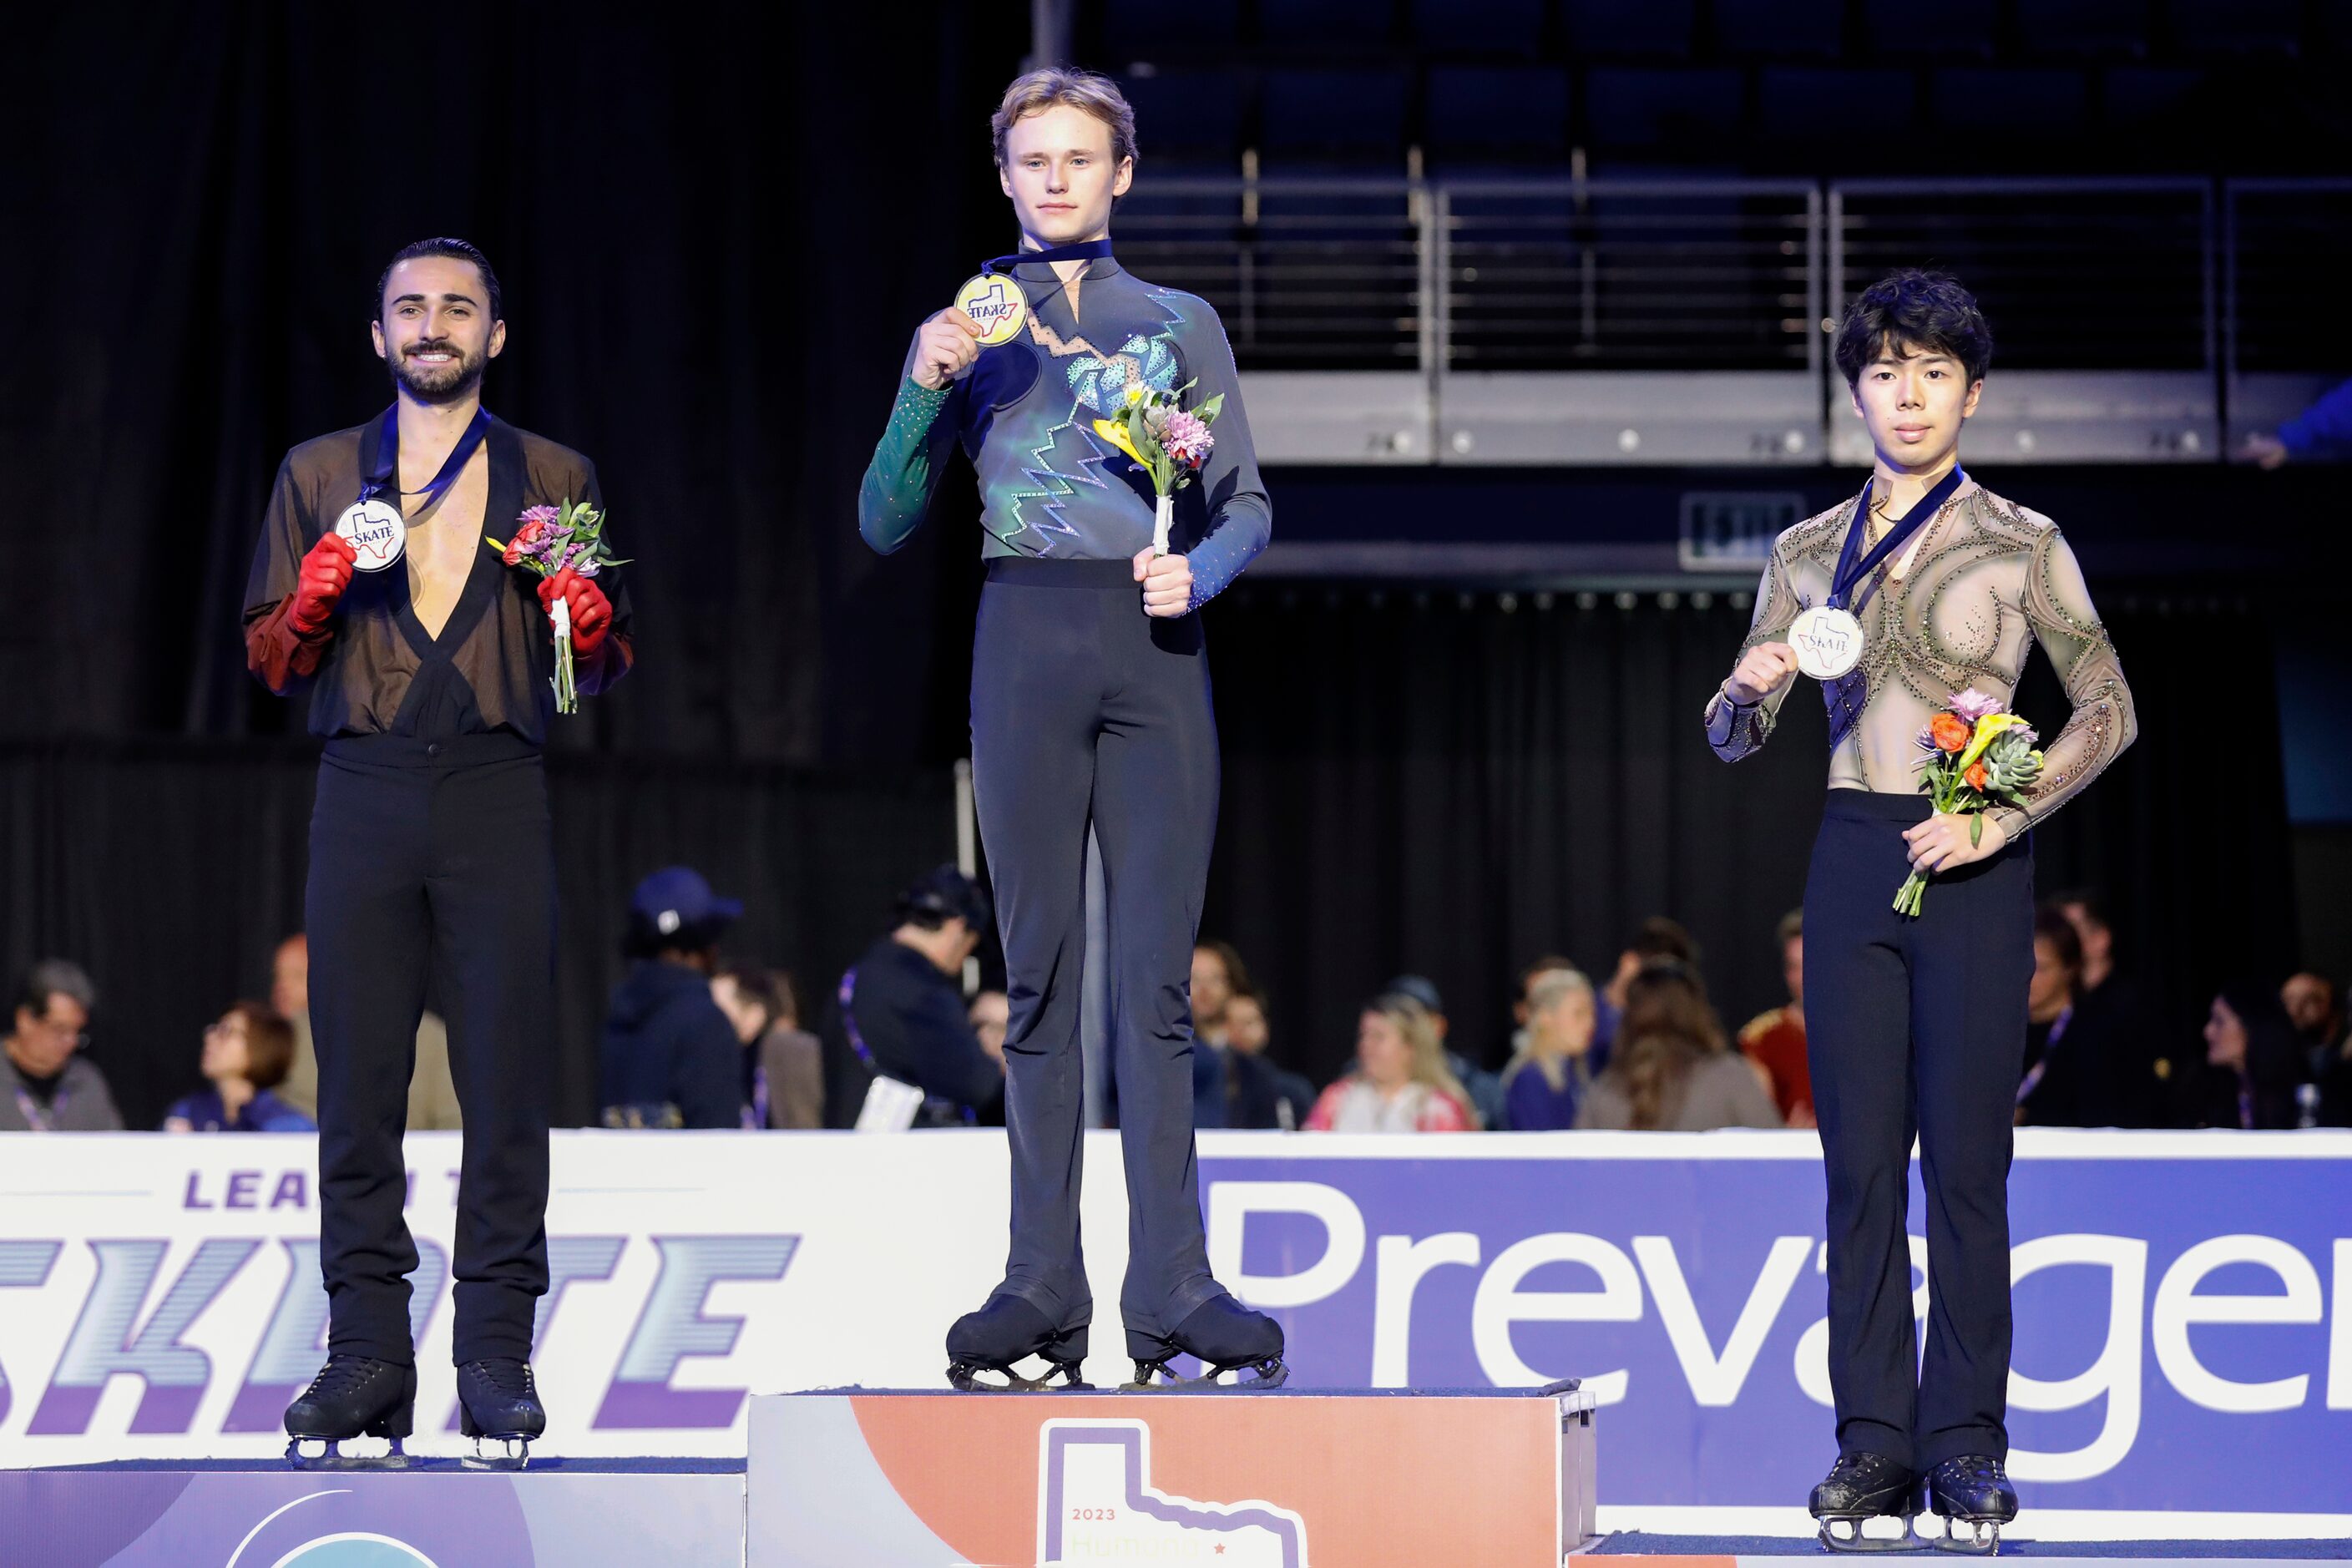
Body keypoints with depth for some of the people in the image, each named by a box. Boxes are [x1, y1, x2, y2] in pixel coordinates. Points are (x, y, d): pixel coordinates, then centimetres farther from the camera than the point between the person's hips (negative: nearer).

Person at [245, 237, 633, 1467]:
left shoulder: (556, 480, 14)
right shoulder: (318, 476, 16)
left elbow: (603, 671, 15)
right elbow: (271, 661, 14)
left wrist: (585, 618, -7)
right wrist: (319, 588, -5)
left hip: (496, 797, -1)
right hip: (364, 795, 1)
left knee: (506, 1079, -6)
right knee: (356, 1080, -3)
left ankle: (495, 1361, -3)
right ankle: (367, 1353, 2)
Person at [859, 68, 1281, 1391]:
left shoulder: (1179, 324, 15)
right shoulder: (967, 329, 15)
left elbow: (1248, 503, 12)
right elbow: (887, 523, 9)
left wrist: (1199, 571, -9)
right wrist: (927, 389, -6)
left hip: (1154, 646, 0)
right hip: (1027, 644, 1)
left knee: (1157, 978, -6)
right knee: (1040, 977, -1)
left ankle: (1172, 1290, -8)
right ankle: (1043, 1287, -1)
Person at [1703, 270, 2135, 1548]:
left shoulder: (2021, 545, 3)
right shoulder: (1808, 554, 12)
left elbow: (2108, 711, 2)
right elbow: (1730, 737, 13)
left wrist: (2003, 819, -10)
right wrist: (1749, 690, -10)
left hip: (1973, 867, -3)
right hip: (1852, 857, 3)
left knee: (1966, 1158, -4)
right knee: (1861, 1159, 0)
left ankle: (1968, 1443, 0)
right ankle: (1873, 1441, 3)